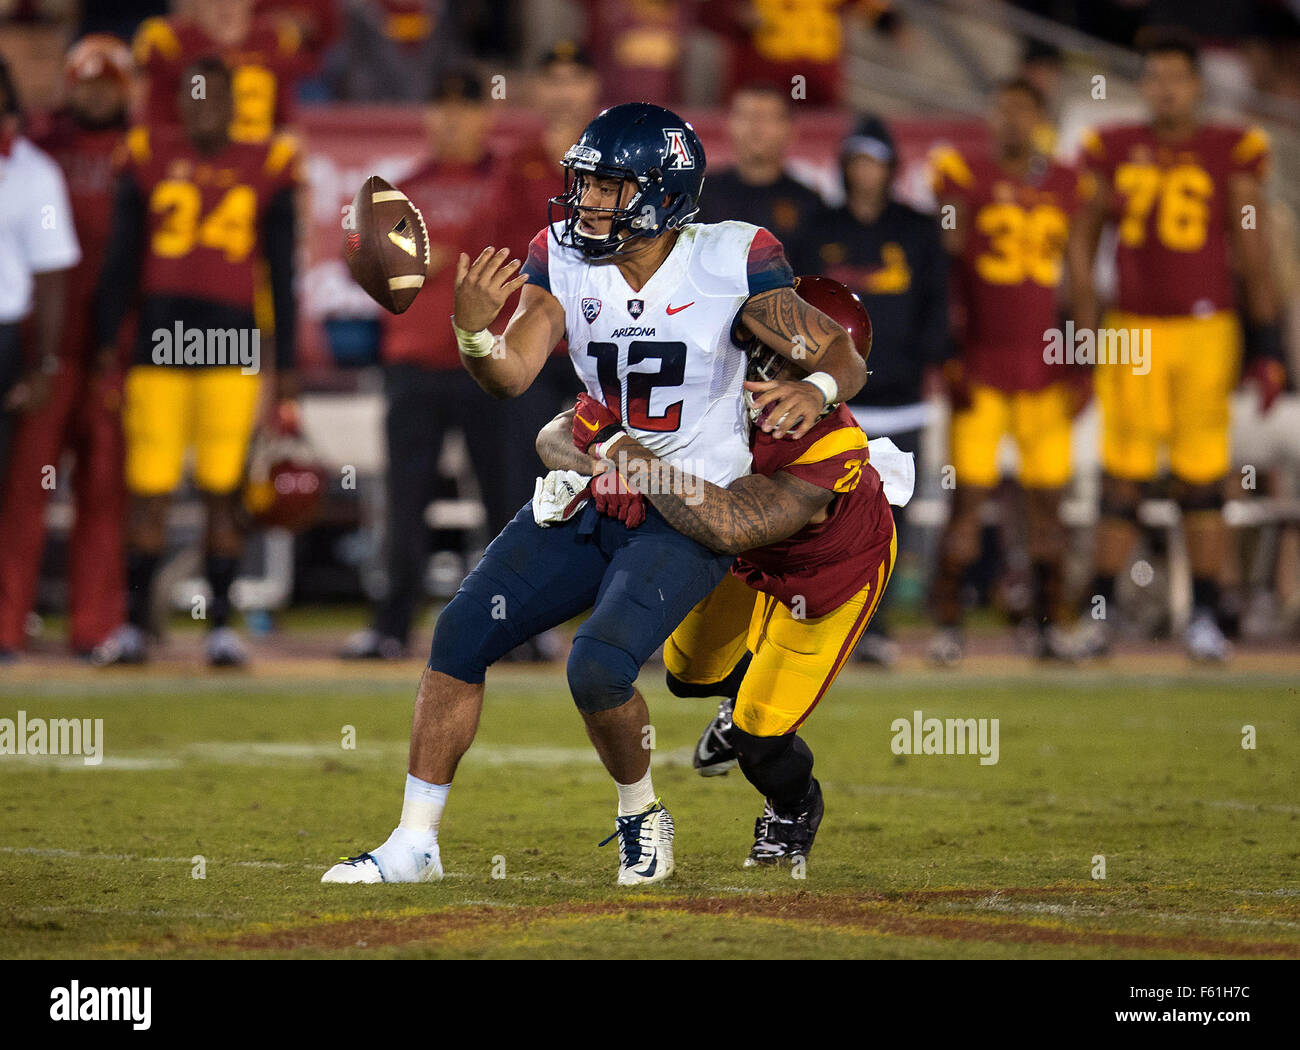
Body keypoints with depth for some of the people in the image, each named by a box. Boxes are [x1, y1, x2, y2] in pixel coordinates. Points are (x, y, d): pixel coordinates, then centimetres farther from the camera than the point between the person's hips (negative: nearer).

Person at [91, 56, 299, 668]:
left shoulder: (265, 169, 5)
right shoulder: (148, 161, 5)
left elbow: (282, 278, 8)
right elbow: (119, 265, 8)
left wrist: (284, 373, 6)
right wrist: (106, 354, 3)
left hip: (232, 343, 0)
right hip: (158, 342, 0)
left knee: (222, 492, 0)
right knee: (148, 491, 0)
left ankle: (221, 626, 8)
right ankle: (134, 624, 8)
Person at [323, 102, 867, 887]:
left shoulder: (730, 264, -14)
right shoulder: (565, 259, -2)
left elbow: (844, 358, -11)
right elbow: (512, 376, -10)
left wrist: (814, 392, -34)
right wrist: (474, 330, -32)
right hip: (593, 493, 5)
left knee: (599, 668, -24)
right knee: (460, 636, -3)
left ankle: (641, 815, 6)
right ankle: (415, 844, 6)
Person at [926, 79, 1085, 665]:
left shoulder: (1066, 186, 9)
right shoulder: (965, 176, 0)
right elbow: (946, 271, -1)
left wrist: (1081, 366, 9)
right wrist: (946, 357, -7)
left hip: (1045, 368, 3)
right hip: (979, 367, -3)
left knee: (1046, 499, 3)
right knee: (968, 495, -6)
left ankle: (1050, 624, 9)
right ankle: (947, 624, -1)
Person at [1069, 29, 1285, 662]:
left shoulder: (1230, 154, 0)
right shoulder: (1114, 152, 5)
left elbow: (1253, 254, 3)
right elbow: (1083, 240, 12)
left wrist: (1266, 347, -1)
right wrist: (1085, 332, 7)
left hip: (1206, 329, -1)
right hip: (1131, 331, 1)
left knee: (1203, 479, 0)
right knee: (1122, 476, 1)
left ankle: (1204, 617, 8)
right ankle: (1099, 613, 8)